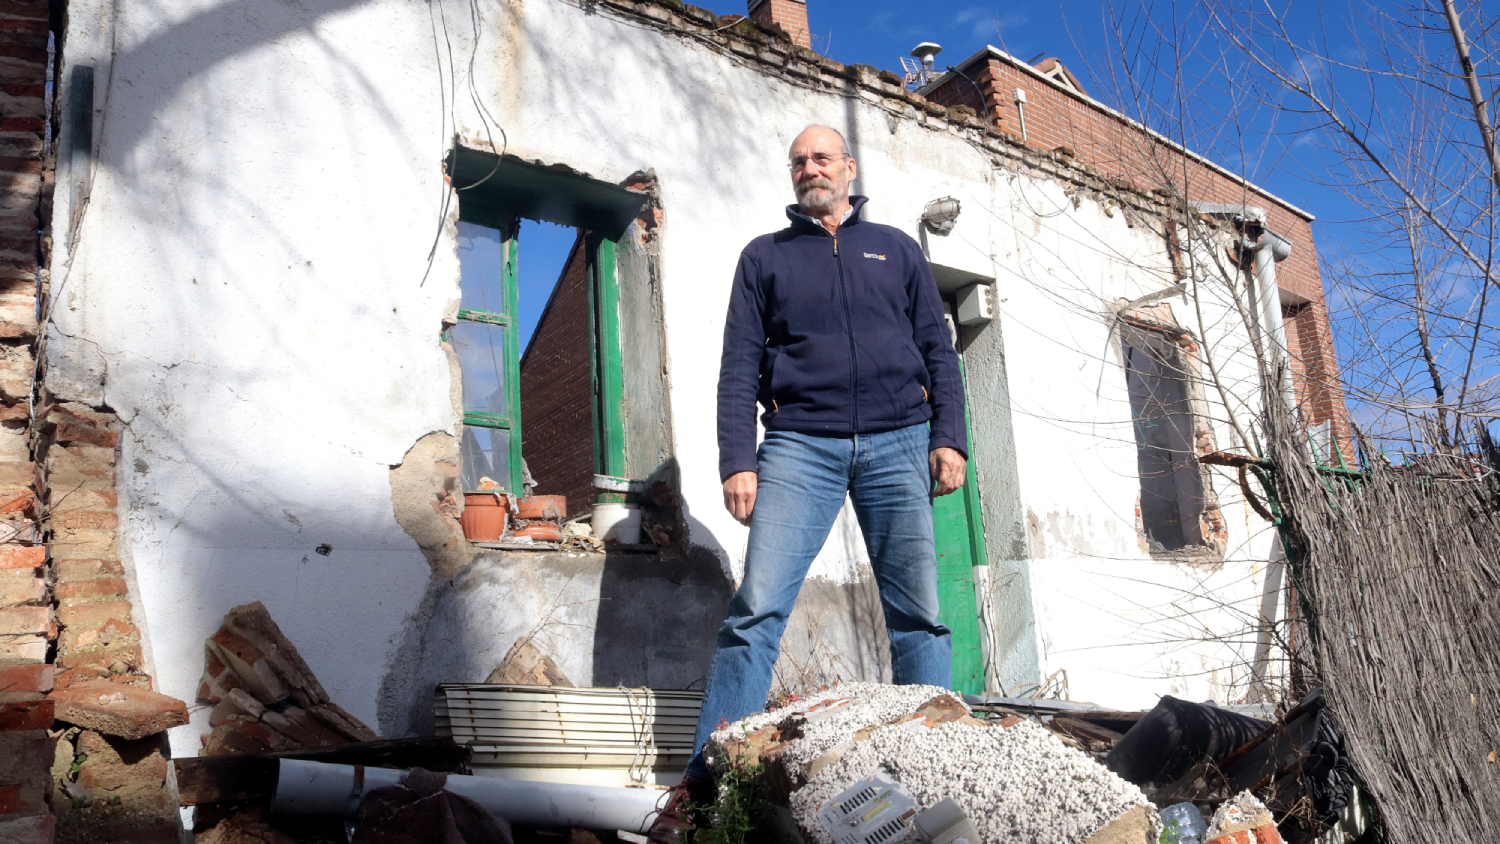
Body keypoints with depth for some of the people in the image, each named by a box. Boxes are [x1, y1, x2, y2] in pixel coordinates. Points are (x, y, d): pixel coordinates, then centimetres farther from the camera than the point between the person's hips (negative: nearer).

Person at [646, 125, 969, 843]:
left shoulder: (897, 249, 20)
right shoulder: (765, 256, 17)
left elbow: (938, 351, 16)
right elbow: (739, 365, 9)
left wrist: (949, 436, 2)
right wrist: (737, 461, -3)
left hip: (897, 443, 2)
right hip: (800, 445, -1)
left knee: (919, 613, -2)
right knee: (757, 607, -12)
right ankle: (703, 783, -10)